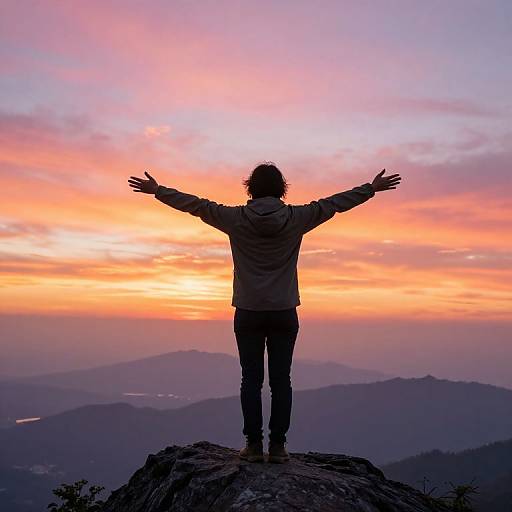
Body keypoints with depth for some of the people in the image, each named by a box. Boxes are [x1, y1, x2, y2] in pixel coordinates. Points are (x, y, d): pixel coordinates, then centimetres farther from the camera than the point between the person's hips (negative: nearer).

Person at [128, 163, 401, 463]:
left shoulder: (236, 218, -5)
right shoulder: (297, 218, -3)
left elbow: (196, 204, 4)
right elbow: (335, 203, 6)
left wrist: (157, 190, 16)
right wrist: (372, 188, 19)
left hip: (248, 314, 0)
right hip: (285, 314, 1)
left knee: (251, 380, 6)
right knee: (281, 380, 6)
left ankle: (254, 444, 9)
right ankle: (278, 445, 9)